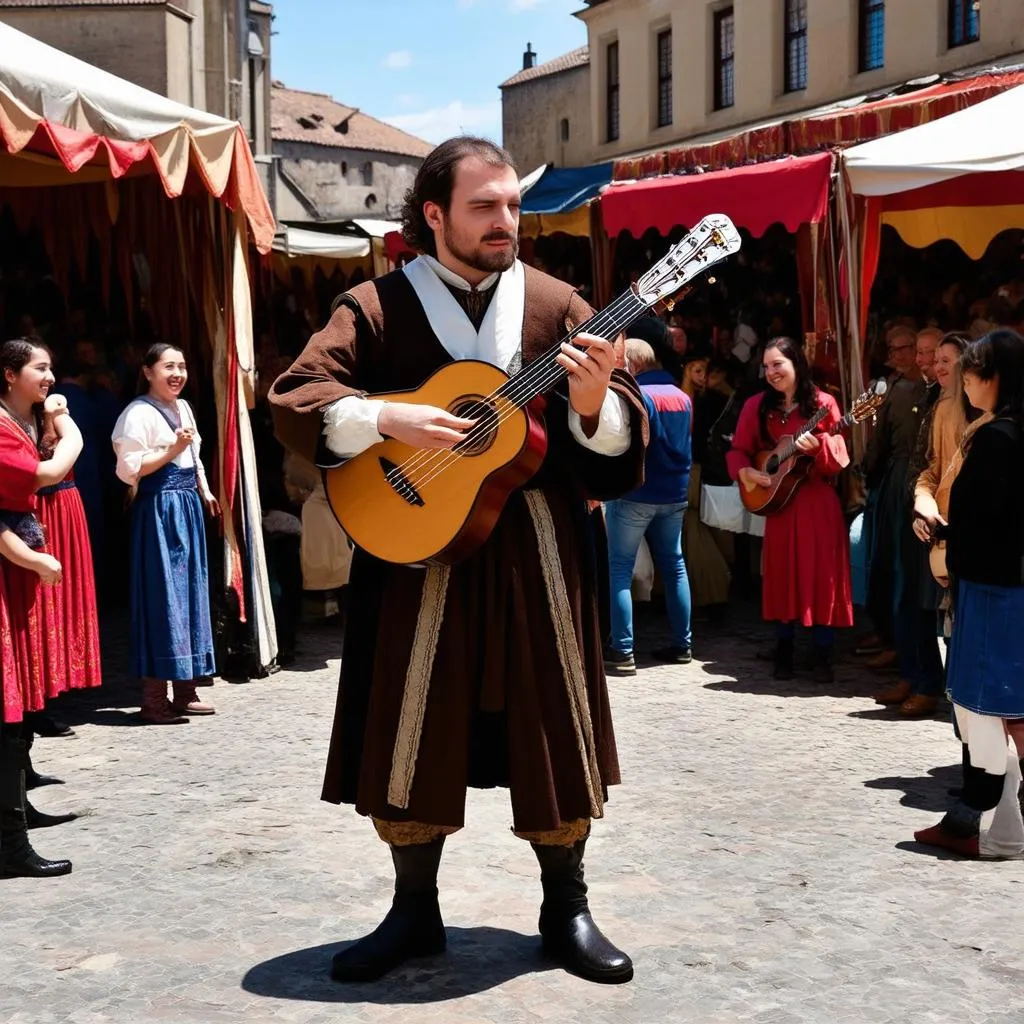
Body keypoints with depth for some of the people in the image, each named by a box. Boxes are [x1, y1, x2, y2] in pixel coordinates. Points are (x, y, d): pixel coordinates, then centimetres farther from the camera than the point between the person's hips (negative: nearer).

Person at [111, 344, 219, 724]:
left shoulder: (183, 407, 15)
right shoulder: (139, 413, -12)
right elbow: (128, 468, -18)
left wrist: (204, 491, 19)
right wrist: (171, 451, -20)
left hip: (188, 505, 9)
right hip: (159, 507, -9)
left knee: (190, 590, 11)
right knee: (163, 593, -8)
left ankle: (185, 690, 18)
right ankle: (154, 697, -3)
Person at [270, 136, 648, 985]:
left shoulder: (554, 304, 5)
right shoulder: (380, 306, 1)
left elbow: (622, 440, 2)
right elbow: (294, 399, -8)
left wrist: (593, 401, -20)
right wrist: (387, 419, -22)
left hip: (536, 548, 1)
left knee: (554, 727, 6)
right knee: (411, 732, 5)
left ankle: (567, 909, 22)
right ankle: (415, 910, 23)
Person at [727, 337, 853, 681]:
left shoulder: (822, 403, -4)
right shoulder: (757, 406, 3)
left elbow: (839, 461, -6)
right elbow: (738, 450, 8)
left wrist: (817, 445, -25)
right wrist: (744, 472, -12)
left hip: (818, 503, -2)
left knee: (822, 575, -1)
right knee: (782, 575, 6)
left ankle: (823, 656, 7)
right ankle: (784, 651, 18)